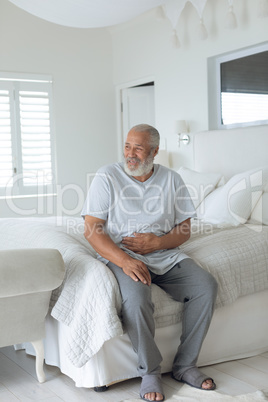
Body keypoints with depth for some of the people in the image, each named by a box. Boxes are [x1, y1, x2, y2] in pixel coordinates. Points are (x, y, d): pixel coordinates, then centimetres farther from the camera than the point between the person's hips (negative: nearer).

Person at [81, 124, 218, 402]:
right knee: (136, 296, -34)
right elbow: (92, 230, -10)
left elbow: (184, 230, 9)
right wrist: (125, 261, -24)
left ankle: (185, 365, -5)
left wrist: (157, 242, -13)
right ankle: (150, 372, -11)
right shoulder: (107, 177, -3)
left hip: (166, 255, 4)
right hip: (121, 256, -4)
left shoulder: (172, 179, 8)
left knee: (206, 285, -19)